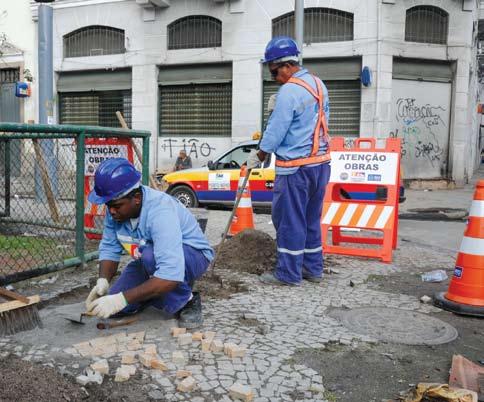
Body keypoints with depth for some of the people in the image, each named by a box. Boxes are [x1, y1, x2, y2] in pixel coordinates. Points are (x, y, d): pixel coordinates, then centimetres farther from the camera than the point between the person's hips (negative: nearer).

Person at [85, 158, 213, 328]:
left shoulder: (160, 211, -37)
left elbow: (170, 275, -44)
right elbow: (109, 248, -4)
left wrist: (122, 298, -44)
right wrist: (102, 282, -23)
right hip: (148, 261, 7)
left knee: (150, 256, -38)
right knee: (114, 308, -9)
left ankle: (187, 301, -13)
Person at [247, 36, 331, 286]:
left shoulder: (289, 91, -17)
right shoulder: (318, 84, 10)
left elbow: (276, 131, -14)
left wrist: (258, 156, 0)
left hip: (295, 167, -8)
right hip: (320, 162, 9)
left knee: (289, 220, 1)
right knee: (311, 220, 15)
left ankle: (288, 274, 9)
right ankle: (313, 269, 24)